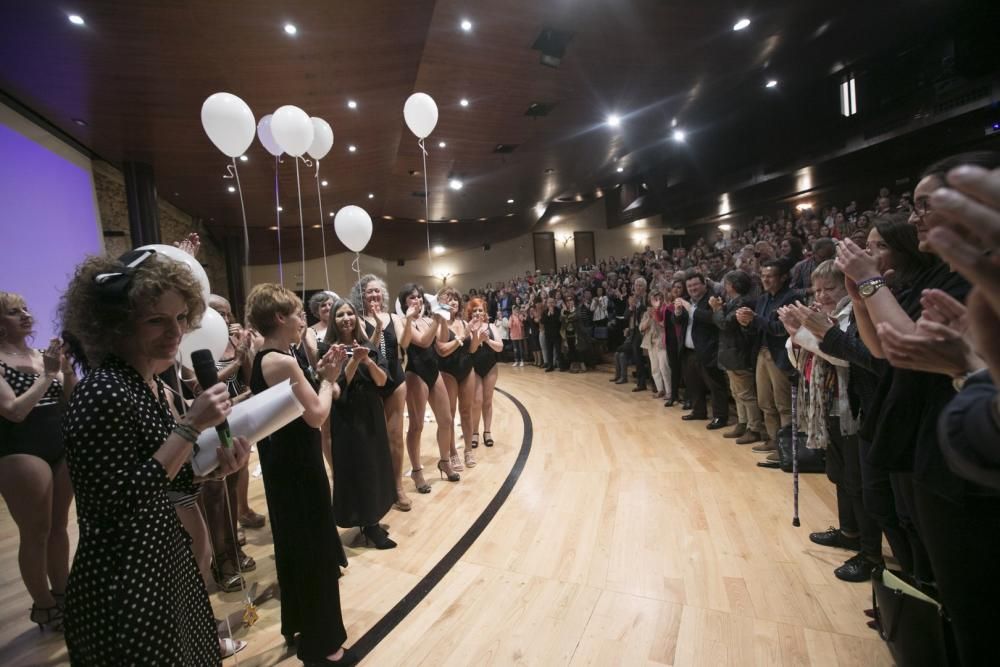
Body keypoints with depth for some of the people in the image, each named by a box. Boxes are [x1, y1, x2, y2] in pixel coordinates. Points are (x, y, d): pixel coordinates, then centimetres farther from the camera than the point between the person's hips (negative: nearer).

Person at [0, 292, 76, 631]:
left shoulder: (41, 355, 8)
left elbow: (71, 402, 4)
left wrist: (67, 367, -10)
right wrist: (47, 374, -16)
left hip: (62, 447, 5)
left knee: (58, 526, 14)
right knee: (36, 533, 4)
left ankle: (62, 595, 27)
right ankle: (44, 607, 20)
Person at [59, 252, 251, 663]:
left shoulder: (149, 383, 2)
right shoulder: (104, 393, -25)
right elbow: (119, 504, -26)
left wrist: (217, 466, -7)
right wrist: (191, 426, -29)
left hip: (162, 555, 8)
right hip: (122, 580, -8)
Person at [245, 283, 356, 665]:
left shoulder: (262, 360, 8)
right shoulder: (282, 361, -23)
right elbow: (317, 415, -23)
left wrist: (320, 376, 1)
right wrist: (327, 379, -10)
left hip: (285, 467, 10)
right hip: (299, 470, -10)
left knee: (296, 549, 23)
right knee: (315, 553, 6)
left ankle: (299, 628, 43)